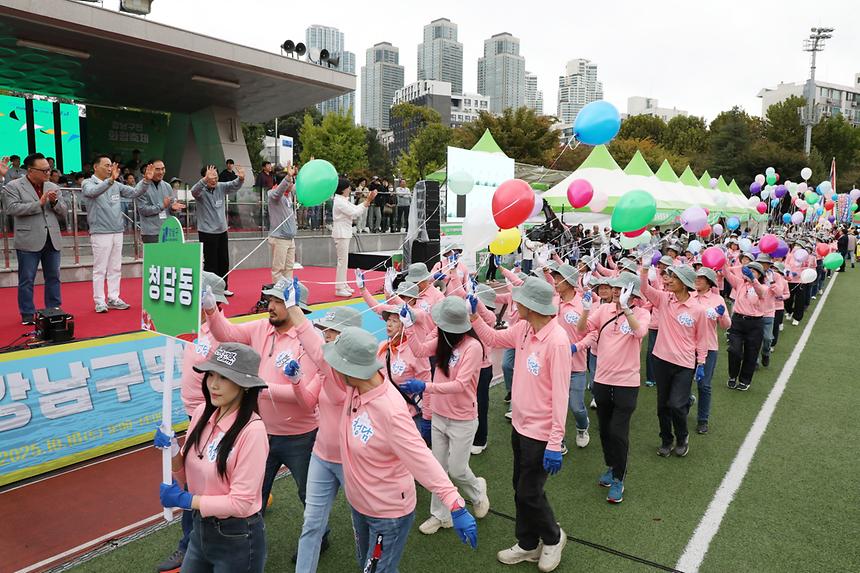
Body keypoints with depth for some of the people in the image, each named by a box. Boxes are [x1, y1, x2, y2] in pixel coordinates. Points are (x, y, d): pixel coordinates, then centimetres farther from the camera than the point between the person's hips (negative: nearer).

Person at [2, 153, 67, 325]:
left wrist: (55, 202, -8)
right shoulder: (13, 186, -1)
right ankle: (27, 315, 12)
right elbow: (12, 209, -13)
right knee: (26, 280, 3)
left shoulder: (53, 187, 13)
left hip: (52, 240, 4)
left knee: (53, 278, 10)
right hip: (29, 241, -4)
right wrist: (39, 203, -16)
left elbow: (63, 213, 12)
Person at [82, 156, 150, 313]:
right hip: (100, 233, -5)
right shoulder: (88, 183, -4)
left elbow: (134, 192, 8)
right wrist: (110, 180, -40)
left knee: (115, 268, 10)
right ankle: (99, 301, 7)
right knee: (100, 269, 0)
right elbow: (93, 192, -26)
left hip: (118, 232, 6)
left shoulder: (116, 185, 12)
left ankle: (113, 298, 18)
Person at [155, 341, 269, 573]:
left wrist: (185, 500, -18)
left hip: (237, 538, -6)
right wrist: (173, 452, -13)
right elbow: (188, 476, 5)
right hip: (200, 528, 6)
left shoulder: (252, 430, -25)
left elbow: (240, 503, -22)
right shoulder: (202, 413, -6)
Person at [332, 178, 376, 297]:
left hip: (345, 233, 10)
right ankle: (339, 289, -2)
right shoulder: (339, 201, -16)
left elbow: (356, 208, 13)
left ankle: (343, 285, 22)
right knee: (342, 260, -7)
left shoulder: (343, 201, 14)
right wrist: (368, 201, -15)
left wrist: (368, 200, 3)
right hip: (341, 234, -10)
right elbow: (354, 212, -20)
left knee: (344, 260, 14)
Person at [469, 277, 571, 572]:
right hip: (519, 425, 8)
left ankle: (553, 537, 36)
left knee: (529, 494, 7)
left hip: (541, 432, -8)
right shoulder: (523, 329, -2)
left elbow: (560, 394, -24)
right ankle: (528, 544, 40)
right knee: (522, 490, 20)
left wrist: (555, 444, -23)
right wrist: (474, 316, 1)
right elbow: (492, 339, 16)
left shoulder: (557, 340, -25)